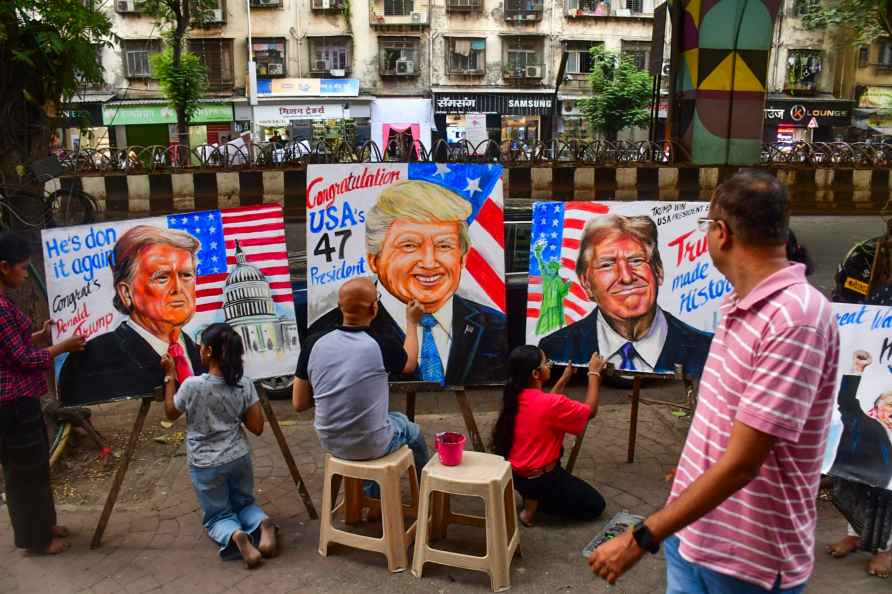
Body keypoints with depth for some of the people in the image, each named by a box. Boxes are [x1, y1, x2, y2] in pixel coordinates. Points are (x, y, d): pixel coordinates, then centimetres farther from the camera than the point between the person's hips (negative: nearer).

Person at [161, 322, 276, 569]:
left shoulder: (192, 385, -18)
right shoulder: (244, 384, -10)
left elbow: (170, 413, 3)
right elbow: (257, 427, -6)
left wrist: (170, 376, 6)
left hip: (205, 465, -2)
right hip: (239, 458, 3)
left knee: (217, 516, 16)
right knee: (244, 503, 25)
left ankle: (235, 536, -19)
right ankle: (263, 524, -9)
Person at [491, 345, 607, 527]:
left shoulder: (515, 397, -4)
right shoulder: (552, 403, -27)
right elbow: (590, 411, -11)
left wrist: (564, 379, 14)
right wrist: (594, 373, -3)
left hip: (515, 473, 7)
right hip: (540, 479, -7)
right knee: (595, 505, 12)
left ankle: (533, 495, 15)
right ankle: (537, 500, -2)